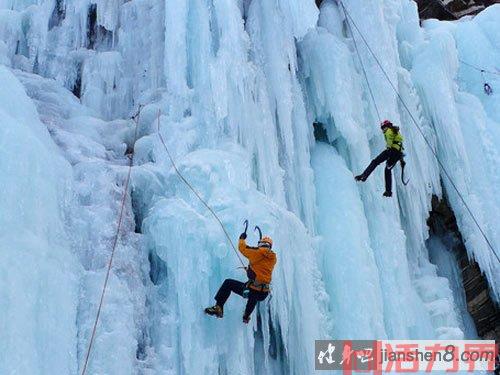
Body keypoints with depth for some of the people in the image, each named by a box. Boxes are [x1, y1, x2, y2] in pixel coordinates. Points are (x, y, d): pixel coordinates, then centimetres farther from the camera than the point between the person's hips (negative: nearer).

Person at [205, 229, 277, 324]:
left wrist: (242, 238, 24)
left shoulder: (257, 252, -8)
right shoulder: (273, 258, 9)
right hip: (263, 294, 7)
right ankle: (246, 317, 55)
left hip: (251, 290, -7)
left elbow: (242, 248, 4)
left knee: (228, 283, 7)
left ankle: (218, 308, 0)